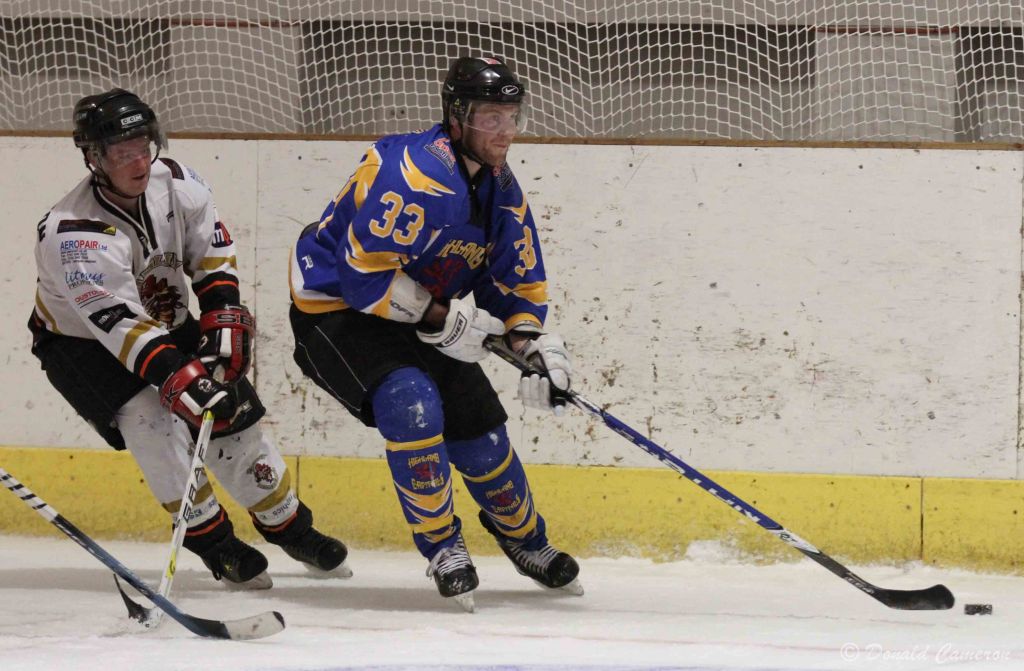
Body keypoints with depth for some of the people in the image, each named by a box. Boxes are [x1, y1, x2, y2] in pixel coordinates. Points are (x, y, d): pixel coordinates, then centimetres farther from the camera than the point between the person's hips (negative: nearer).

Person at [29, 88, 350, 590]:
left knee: (235, 421, 1)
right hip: (80, 342, -6)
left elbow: (212, 252, -1)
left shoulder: (174, 183, -16)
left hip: (166, 325, 6)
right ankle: (215, 545, -13)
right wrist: (177, 377, -51)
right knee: (152, 420, -27)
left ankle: (291, 529, 21)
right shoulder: (73, 233, -35)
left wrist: (225, 319, -14)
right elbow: (120, 323, -41)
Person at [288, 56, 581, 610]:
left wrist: (533, 345, -9)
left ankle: (525, 540, 32)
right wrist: (442, 318, -30)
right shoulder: (412, 174, -30)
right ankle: (440, 545, -12)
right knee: (413, 404, -29)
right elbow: (366, 273, -31)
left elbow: (520, 283, 9)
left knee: (481, 430, 7)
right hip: (336, 309, -8)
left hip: (425, 318, 8)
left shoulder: (503, 194, 0)